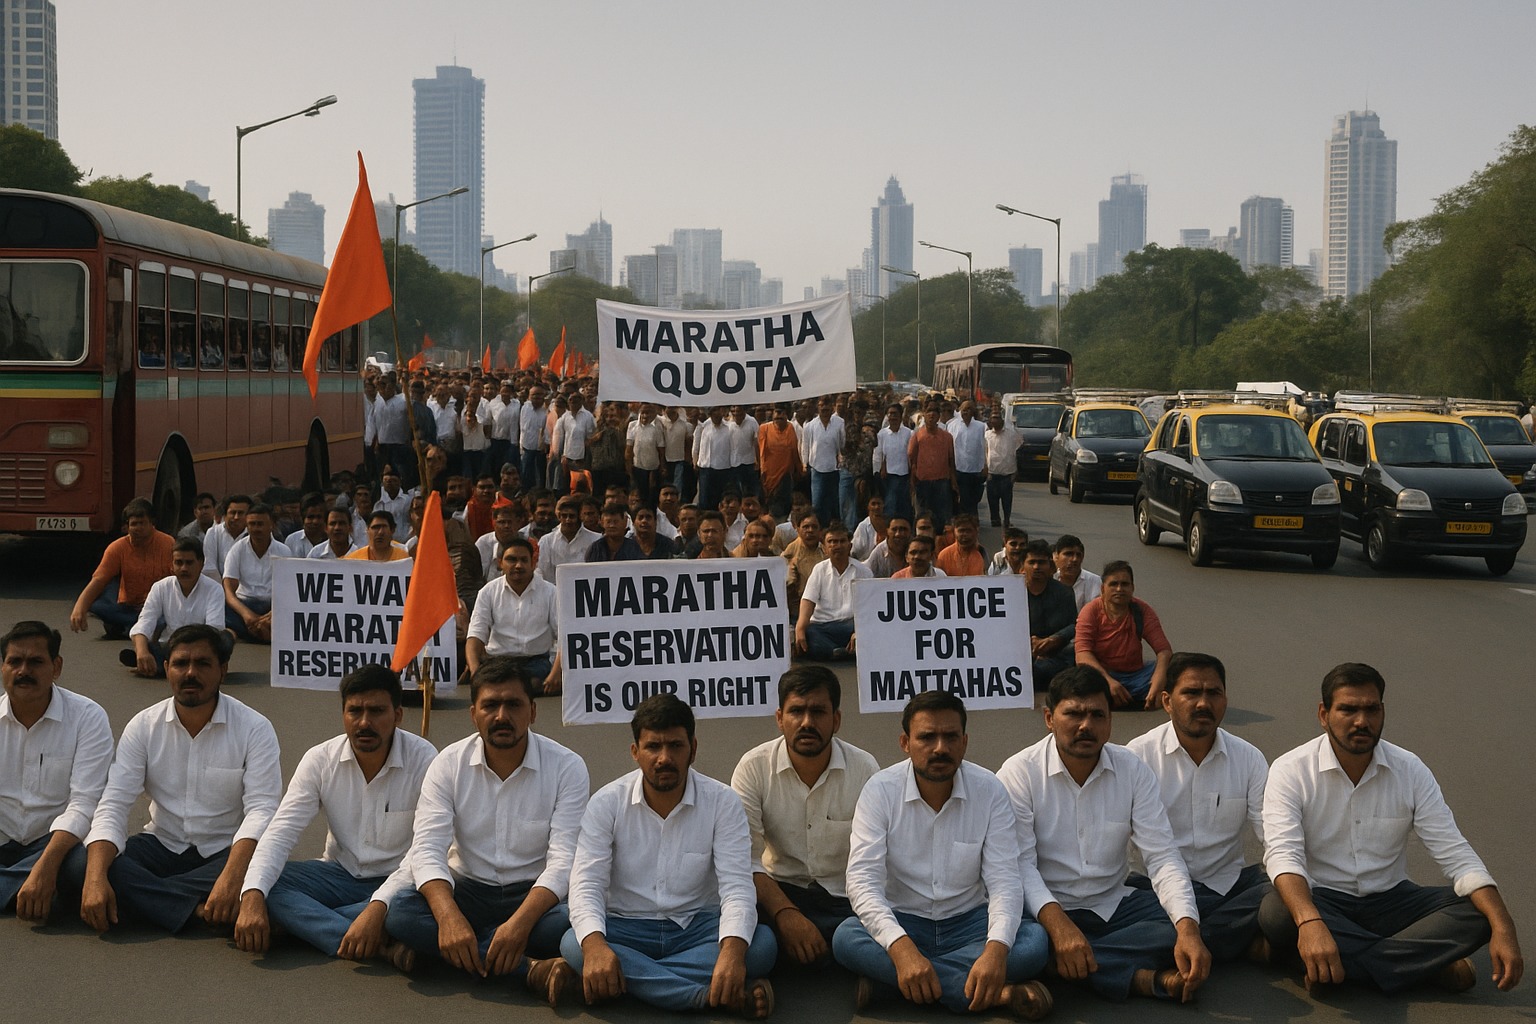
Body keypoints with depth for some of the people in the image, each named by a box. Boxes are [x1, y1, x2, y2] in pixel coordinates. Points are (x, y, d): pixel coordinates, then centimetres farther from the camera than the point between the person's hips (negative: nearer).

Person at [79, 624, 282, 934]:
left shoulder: (254, 729, -10)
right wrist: (95, 879, -30)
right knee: (82, 861, -26)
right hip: (162, 847, 2)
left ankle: (144, 897, -25)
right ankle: (198, 910, -29)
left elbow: (261, 809, -20)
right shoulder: (144, 726, -3)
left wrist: (232, 876, -39)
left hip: (224, 853, -2)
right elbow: (113, 805, -11)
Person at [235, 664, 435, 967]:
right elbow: (280, 833, -13)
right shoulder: (320, 760, -7)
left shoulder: (423, 760, -17)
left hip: (397, 880, -3)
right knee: (264, 884, -24)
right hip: (340, 874, 3)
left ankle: (304, 922, -28)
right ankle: (380, 945, -36)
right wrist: (252, 897, -33)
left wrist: (377, 908, -40)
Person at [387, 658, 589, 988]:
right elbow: (427, 849, -14)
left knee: (567, 922, -37)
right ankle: (527, 968, -28)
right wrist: (449, 917, -34)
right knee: (400, 913, -29)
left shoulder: (567, 767, -10)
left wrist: (520, 923, -36)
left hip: (535, 896, -2)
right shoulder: (449, 764, -4)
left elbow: (564, 859, -18)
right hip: (467, 890, 2)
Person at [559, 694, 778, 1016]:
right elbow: (586, 884, -14)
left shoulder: (723, 802, -7)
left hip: (699, 928, 0)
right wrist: (594, 945, -37)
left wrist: (732, 950, -38)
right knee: (574, 945, -32)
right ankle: (719, 994, -34)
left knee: (761, 944, -29)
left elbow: (736, 886, -16)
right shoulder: (607, 802, -6)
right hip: (626, 928, 0)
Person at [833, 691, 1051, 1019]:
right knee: (846, 939, -32)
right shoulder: (880, 790, -11)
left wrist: (996, 949, -35)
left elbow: (1003, 881, -13)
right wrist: (901, 948, -38)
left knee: (1034, 940, -27)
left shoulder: (990, 790, -8)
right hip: (902, 921, 0)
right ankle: (997, 993, -32)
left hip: (969, 922, 1)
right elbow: (863, 879, -20)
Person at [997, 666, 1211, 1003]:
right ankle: (1147, 980, -30)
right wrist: (1058, 923, -37)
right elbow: (1020, 863, -18)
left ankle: (1052, 967, -29)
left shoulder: (1133, 771, 0)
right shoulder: (1019, 773, -9)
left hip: (1114, 905, 3)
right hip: (1047, 909, -3)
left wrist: (1188, 930, -24)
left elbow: (1162, 856, -6)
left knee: (1183, 925, -23)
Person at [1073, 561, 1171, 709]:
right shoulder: (1091, 611, -6)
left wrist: (1160, 676, -31)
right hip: (1101, 674, -3)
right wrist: (1108, 680, -34)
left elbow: (1164, 649, -7)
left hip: (1135, 675, 3)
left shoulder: (1142, 611, 1)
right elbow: (1082, 654, -17)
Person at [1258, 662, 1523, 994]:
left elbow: (1455, 854, -7)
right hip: (1320, 901, -3)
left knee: (1477, 910, -20)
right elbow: (1283, 854, -25)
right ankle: (1429, 963, -27)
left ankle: (1352, 958, -26)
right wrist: (1310, 923, -46)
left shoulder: (1411, 772, -2)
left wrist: (1503, 928, -23)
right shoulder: (1290, 771, -11)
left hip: (1391, 901, 3)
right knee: (1275, 913, -37)